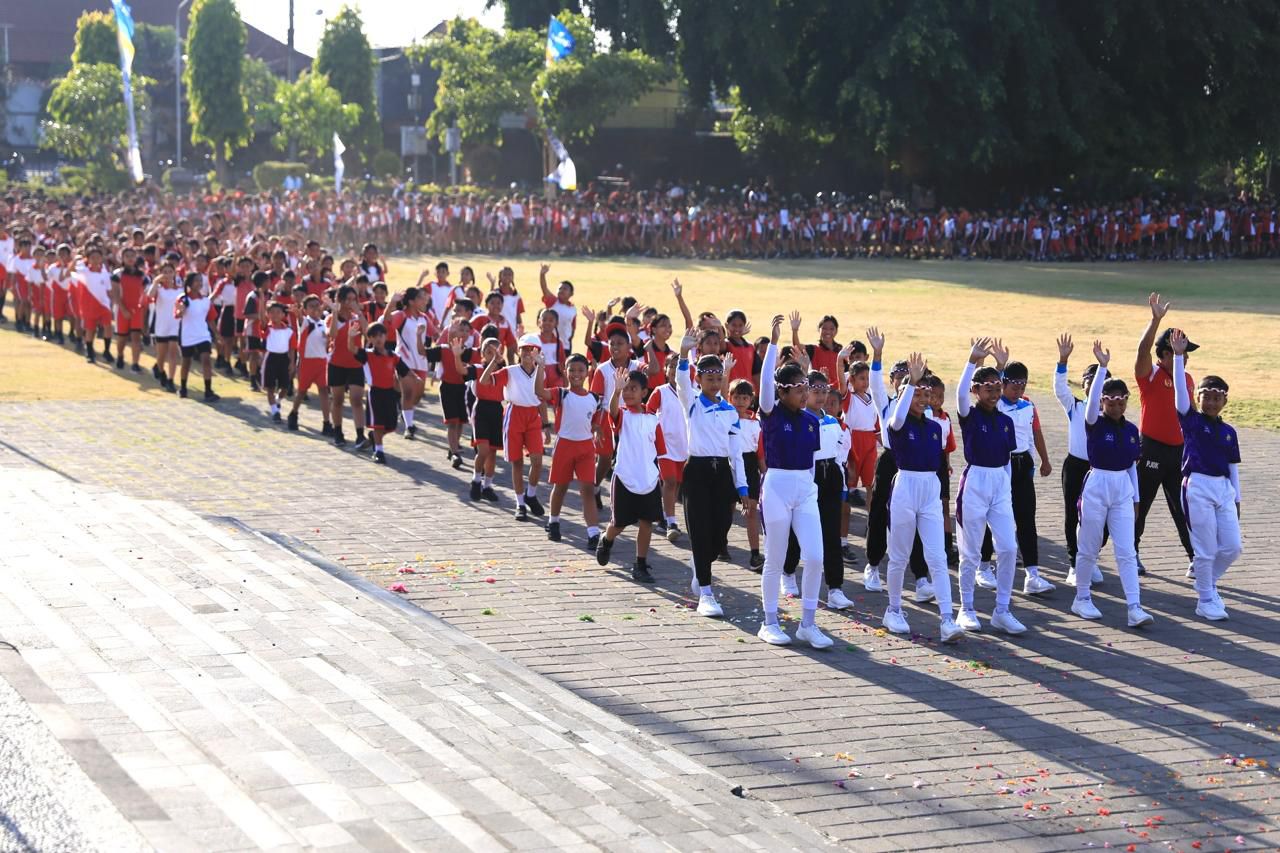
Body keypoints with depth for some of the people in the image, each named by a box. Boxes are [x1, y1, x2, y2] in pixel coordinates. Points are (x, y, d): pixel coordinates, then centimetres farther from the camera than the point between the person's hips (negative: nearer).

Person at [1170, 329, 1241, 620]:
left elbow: (1233, 466, 15)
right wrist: (1178, 356, -21)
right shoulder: (1191, 421, -2)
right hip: (1198, 487, -5)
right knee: (1206, 550, -3)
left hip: (1223, 489, 5)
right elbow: (1180, 389, -13)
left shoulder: (1228, 432, 11)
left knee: (1232, 547, 4)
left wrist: (1236, 498, 14)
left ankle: (1208, 584, 28)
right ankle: (1205, 600, 10)